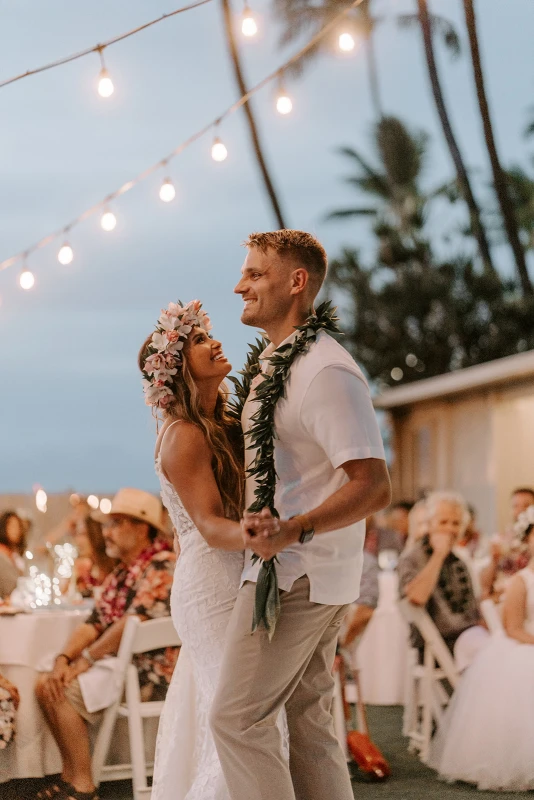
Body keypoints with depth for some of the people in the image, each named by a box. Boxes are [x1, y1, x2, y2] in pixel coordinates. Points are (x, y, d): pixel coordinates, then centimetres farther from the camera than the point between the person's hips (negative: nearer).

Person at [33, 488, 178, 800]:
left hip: (151, 672, -10)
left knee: (66, 691, -19)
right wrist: (64, 659, -7)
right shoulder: (120, 574, 16)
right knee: (46, 685, 4)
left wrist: (87, 658, -15)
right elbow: (95, 623, 11)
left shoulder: (162, 566, -15)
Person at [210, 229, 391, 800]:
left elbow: (373, 485, -26)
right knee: (308, 717, 15)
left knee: (237, 717, -6)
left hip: (294, 575, -10)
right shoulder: (273, 362, 11)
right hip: (313, 575, 10)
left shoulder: (326, 371, -21)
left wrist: (292, 531, -35)